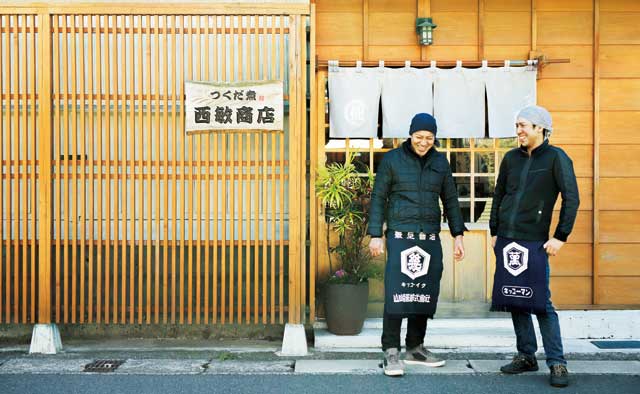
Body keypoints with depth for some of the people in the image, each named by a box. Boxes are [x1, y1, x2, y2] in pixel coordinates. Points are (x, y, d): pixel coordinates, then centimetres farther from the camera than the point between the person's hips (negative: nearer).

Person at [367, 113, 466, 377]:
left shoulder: (440, 162, 10)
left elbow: (450, 200, 15)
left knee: (425, 294, 7)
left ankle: (415, 348, 21)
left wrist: (458, 235, 9)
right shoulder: (392, 159, 0)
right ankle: (391, 353, -5)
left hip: (430, 239, 4)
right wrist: (375, 235, -5)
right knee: (396, 293, -11)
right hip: (400, 237, -4)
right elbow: (378, 198, 1)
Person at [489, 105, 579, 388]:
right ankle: (526, 356, 21)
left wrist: (560, 236, -11)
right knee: (515, 301, 10)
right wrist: (494, 232, 13)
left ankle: (557, 363, 3)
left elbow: (571, 199, -8)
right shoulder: (511, 158, 11)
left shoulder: (556, 157, -4)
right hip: (506, 240, 6)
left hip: (534, 242, -5)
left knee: (541, 303, -6)